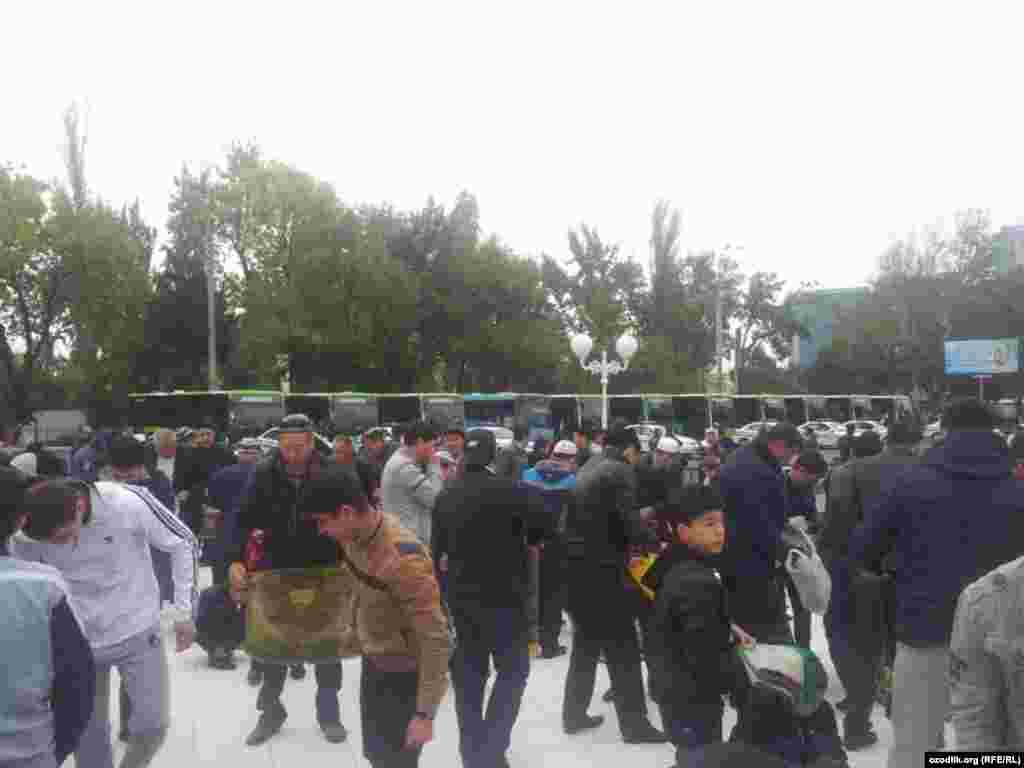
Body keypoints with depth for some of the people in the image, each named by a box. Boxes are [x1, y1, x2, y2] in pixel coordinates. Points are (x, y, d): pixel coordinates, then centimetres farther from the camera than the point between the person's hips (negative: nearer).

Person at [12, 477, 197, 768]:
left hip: (139, 632, -1)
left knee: (153, 724, 2)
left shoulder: (130, 503, -25)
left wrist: (184, 612, -9)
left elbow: (182, 543, -11)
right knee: (88, 734, 11)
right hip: (78, 643, 2)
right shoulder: (25, 538, -18)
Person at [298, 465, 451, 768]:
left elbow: (435, 639, -30)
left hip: (404, 675, -8)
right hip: (372, 664, 8)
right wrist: (355, 636, 24)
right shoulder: (355, 535, -8)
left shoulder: (403, 559, -35)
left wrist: (425, 712, -26)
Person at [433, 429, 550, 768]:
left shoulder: (446, 496, 3)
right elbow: (544, 527, -17)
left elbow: (437, 547, 10)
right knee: (512, 668, 9)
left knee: (469, 675, 14)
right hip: (503, 596, -5)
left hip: (461, 597, 5)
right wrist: (521, 542, 3)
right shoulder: (512, 489, -15)